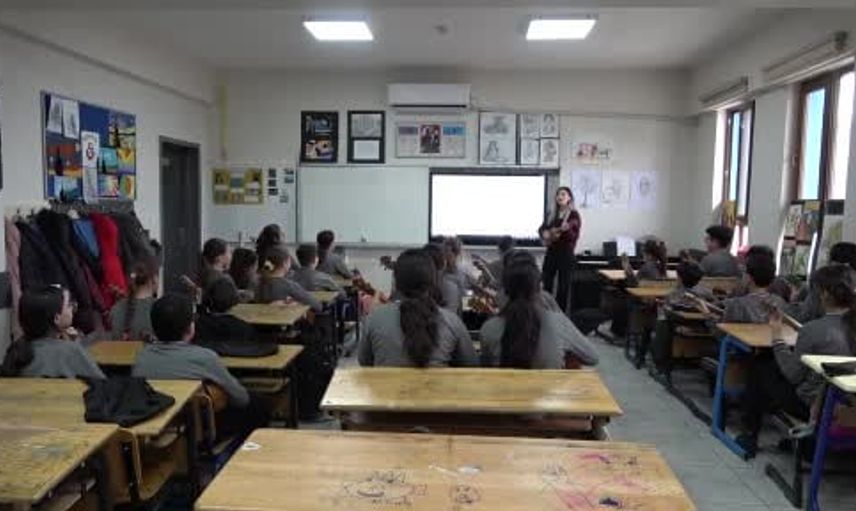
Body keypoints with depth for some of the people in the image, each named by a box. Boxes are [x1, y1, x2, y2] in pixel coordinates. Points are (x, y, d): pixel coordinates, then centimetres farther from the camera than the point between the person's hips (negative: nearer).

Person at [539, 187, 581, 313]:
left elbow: (574, 236, -13)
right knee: (546, 283, 7)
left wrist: (566, 230, -32)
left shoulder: (574, 215, -6)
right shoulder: (552, 214, 11)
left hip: (566, 253, -6)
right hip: (551, 252, 6)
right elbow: (542, 228, 19)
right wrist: (545, 234, -3)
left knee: (563, 285, -1)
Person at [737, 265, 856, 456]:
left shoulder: (813, 329, -25)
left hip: (814, 406, -7)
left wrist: (778, 336, -5)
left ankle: (749, 435, 25)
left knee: (760, 367, 14)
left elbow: (793, 375, -13)